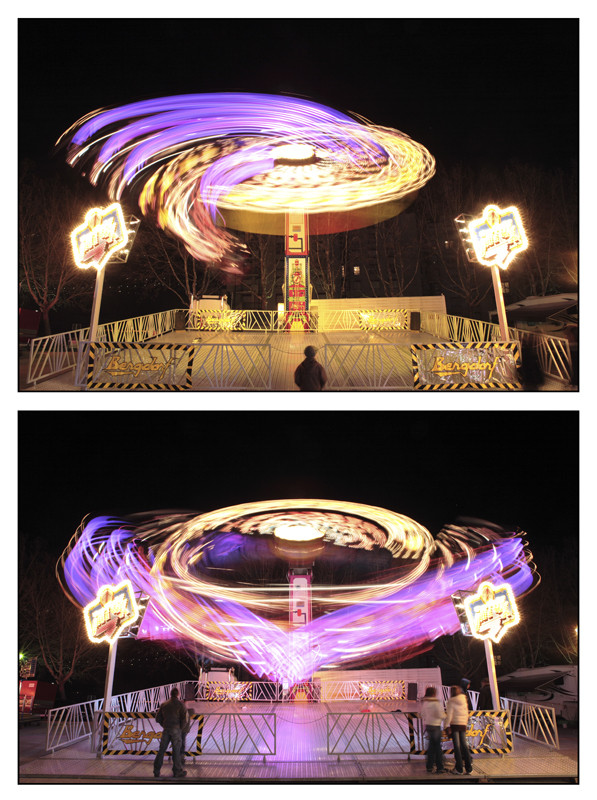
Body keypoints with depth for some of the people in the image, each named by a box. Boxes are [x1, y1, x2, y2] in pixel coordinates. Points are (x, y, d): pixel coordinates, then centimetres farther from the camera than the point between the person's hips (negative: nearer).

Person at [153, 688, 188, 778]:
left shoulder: (164, 704, 10)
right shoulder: (180, 704, -2)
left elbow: (158, 718, 10)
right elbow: (184, 718, -8)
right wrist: (181, 728, 4)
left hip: (166, 730, 4)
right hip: (176, 730, -4)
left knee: (161, 750, 6)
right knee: (176, 751, 2)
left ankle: (156, 772, 6)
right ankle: (177, 771, 7)